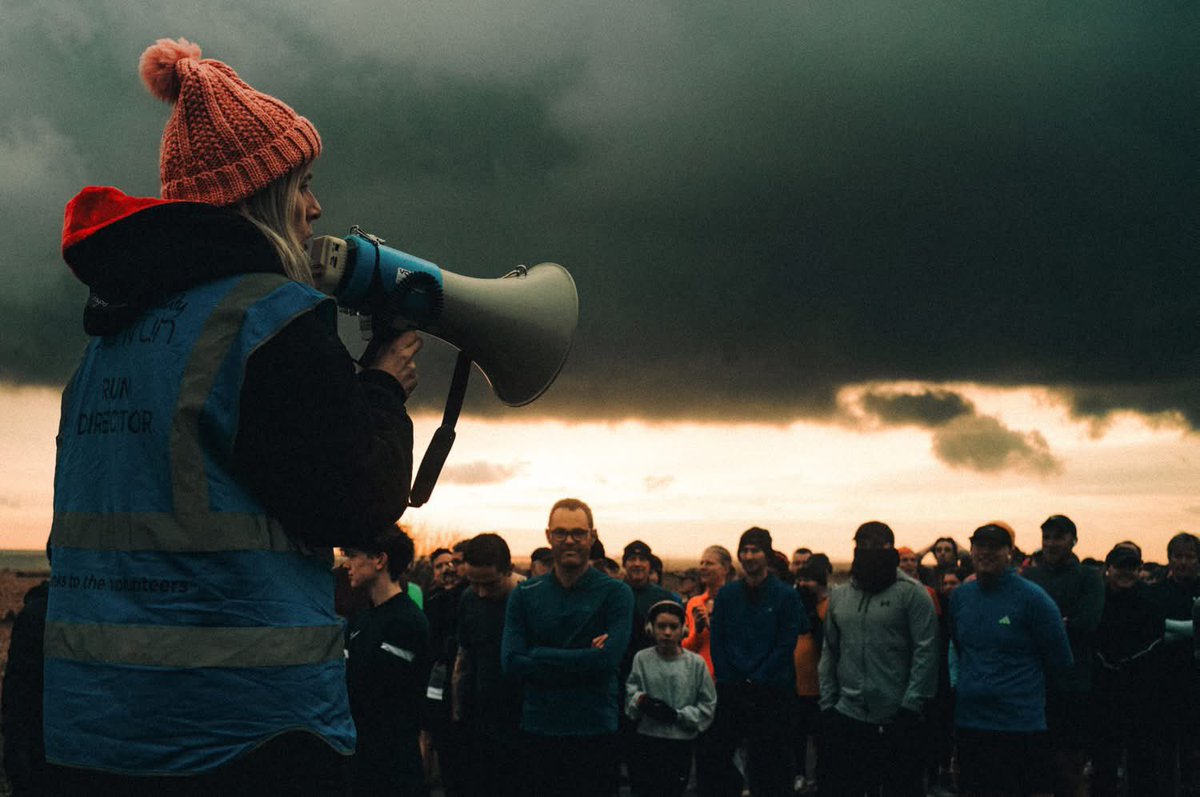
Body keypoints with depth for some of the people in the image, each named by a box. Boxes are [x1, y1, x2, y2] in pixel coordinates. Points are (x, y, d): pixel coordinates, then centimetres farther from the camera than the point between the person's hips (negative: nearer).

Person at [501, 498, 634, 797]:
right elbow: (511, 660, -6)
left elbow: (607, 659, -15)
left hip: (596, 731, -2)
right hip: (538, 730, 2)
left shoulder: (616, 593, -1)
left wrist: (539, 655, -11)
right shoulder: (524, 595, 7)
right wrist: (580, 660, -12)